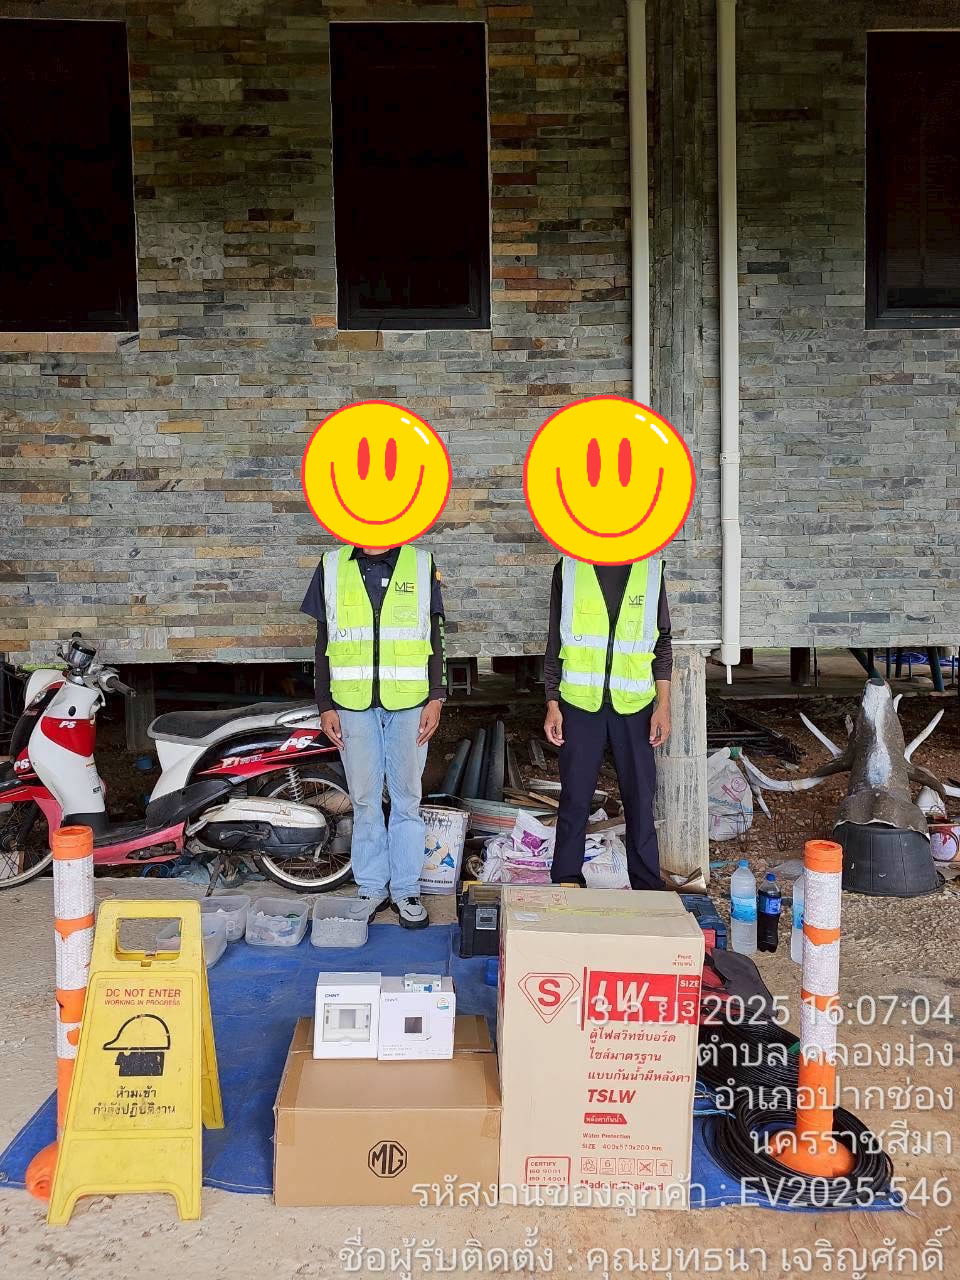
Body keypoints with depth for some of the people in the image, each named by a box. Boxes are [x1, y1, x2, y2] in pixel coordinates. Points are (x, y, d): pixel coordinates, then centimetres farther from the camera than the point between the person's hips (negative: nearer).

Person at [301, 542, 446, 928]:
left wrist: (436, 698, -2)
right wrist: (325, 706, 3)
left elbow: (436, 636, 6)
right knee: (364, 799, 7)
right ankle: (371, 888, 20)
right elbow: (323, 642, 9)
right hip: (353, 704, 1)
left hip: (409, 704, 0)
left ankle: (406, 889, 17)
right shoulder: (332, 567, 7)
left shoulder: (422, 565, 5)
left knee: (407, 798, 6)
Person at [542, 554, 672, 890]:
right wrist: (552, 705, 0)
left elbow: (662, 642, 7)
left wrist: (663, 705, 0)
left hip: (634, 705, 1)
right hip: (579, 703, 0)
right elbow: (555, 643, 5)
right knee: (574, 799, 5)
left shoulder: (651, 569, 3)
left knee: (640, 800, 5)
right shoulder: (569, 568, 2)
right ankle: (566, 882, 19)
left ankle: (648, 887, 17)